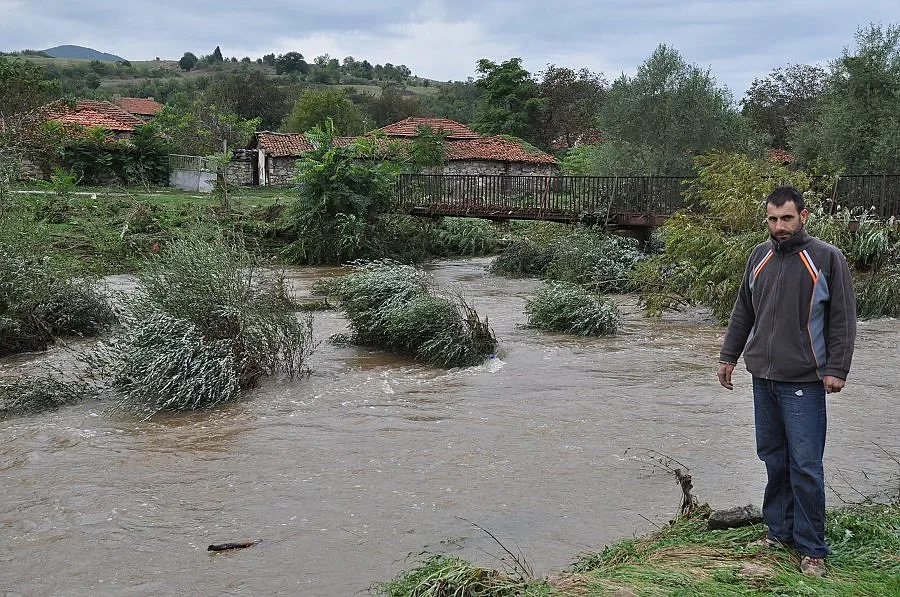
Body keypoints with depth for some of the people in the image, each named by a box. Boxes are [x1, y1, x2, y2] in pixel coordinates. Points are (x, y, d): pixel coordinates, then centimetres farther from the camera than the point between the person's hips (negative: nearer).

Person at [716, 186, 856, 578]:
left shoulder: (827, 258, -5)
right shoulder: (759, 256, 10)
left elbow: (843, 319, -5)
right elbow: (743, 312, 18)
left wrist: (836, 369, -10)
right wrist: (728, 356, 16)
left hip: (803, 383, -5)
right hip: (763, 378, 5)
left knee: (806, 467, -4)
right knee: (773, 460, 11)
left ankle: (811, 549, 6)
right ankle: (779, 532, 23)